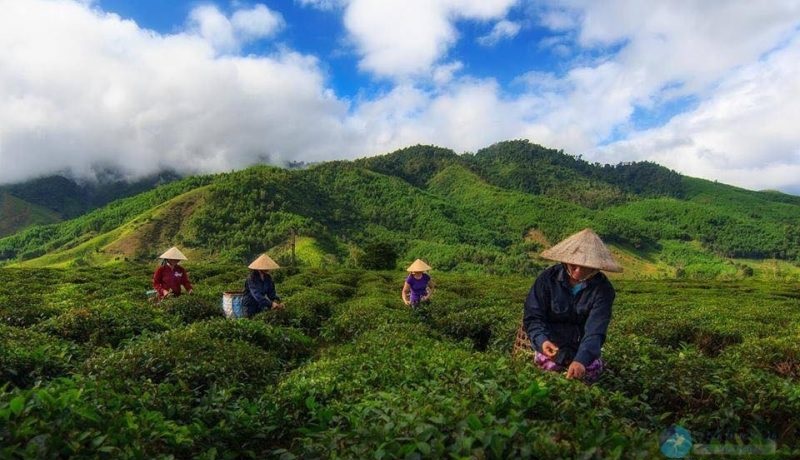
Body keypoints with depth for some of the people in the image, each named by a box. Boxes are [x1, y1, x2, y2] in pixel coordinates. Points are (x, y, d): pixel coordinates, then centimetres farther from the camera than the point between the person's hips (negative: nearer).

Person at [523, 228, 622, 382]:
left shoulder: (603, 289, -13)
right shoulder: (548, 278, -14)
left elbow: (595, 330, -24)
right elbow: (532, 317, -12)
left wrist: (581, 360, -42)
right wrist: (542, 341, -34)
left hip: (582, 348, 1)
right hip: (550, 344, -1)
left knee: (593, 369, -22)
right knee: (550, 367, -25)